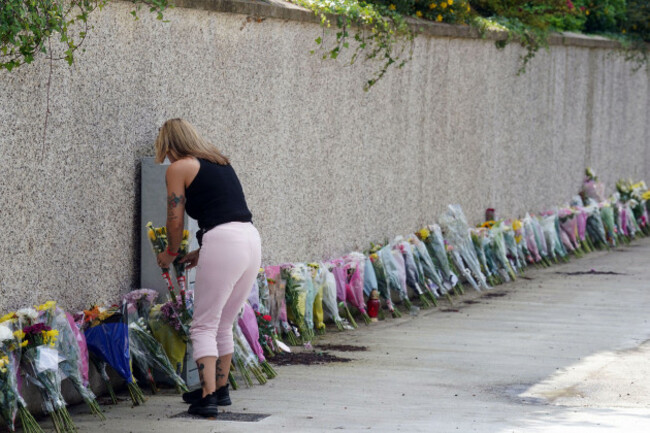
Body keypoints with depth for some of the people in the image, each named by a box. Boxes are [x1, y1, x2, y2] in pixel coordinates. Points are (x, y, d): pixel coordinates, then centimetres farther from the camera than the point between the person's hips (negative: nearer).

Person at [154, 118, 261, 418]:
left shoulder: (178, 168, 3)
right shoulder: (219, 162, 24)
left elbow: (175, 220, 2)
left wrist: (170, 253, 21)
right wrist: (201, 252, 30)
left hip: (223, 242, -7)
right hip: (251, 239, 7)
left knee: (204, 327, -1)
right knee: (223, 326, 21)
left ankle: (207, 397, -9)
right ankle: (220, 388, 28)